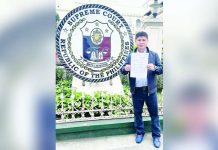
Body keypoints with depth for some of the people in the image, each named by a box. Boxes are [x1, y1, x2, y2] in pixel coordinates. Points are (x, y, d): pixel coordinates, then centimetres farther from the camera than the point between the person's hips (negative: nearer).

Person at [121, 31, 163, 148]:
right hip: (136, 91, 1)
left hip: (150, 90, -1)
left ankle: (156, 136, 27)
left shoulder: (154, 55, 2)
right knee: (137, 113, 14)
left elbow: (161, 69, -1)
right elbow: (122, 71, 1)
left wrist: (154, 68, -23)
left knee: (154, 113, 9)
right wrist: (125, 68, -22)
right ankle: (139, 133, 33)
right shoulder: (131, 56, 4)